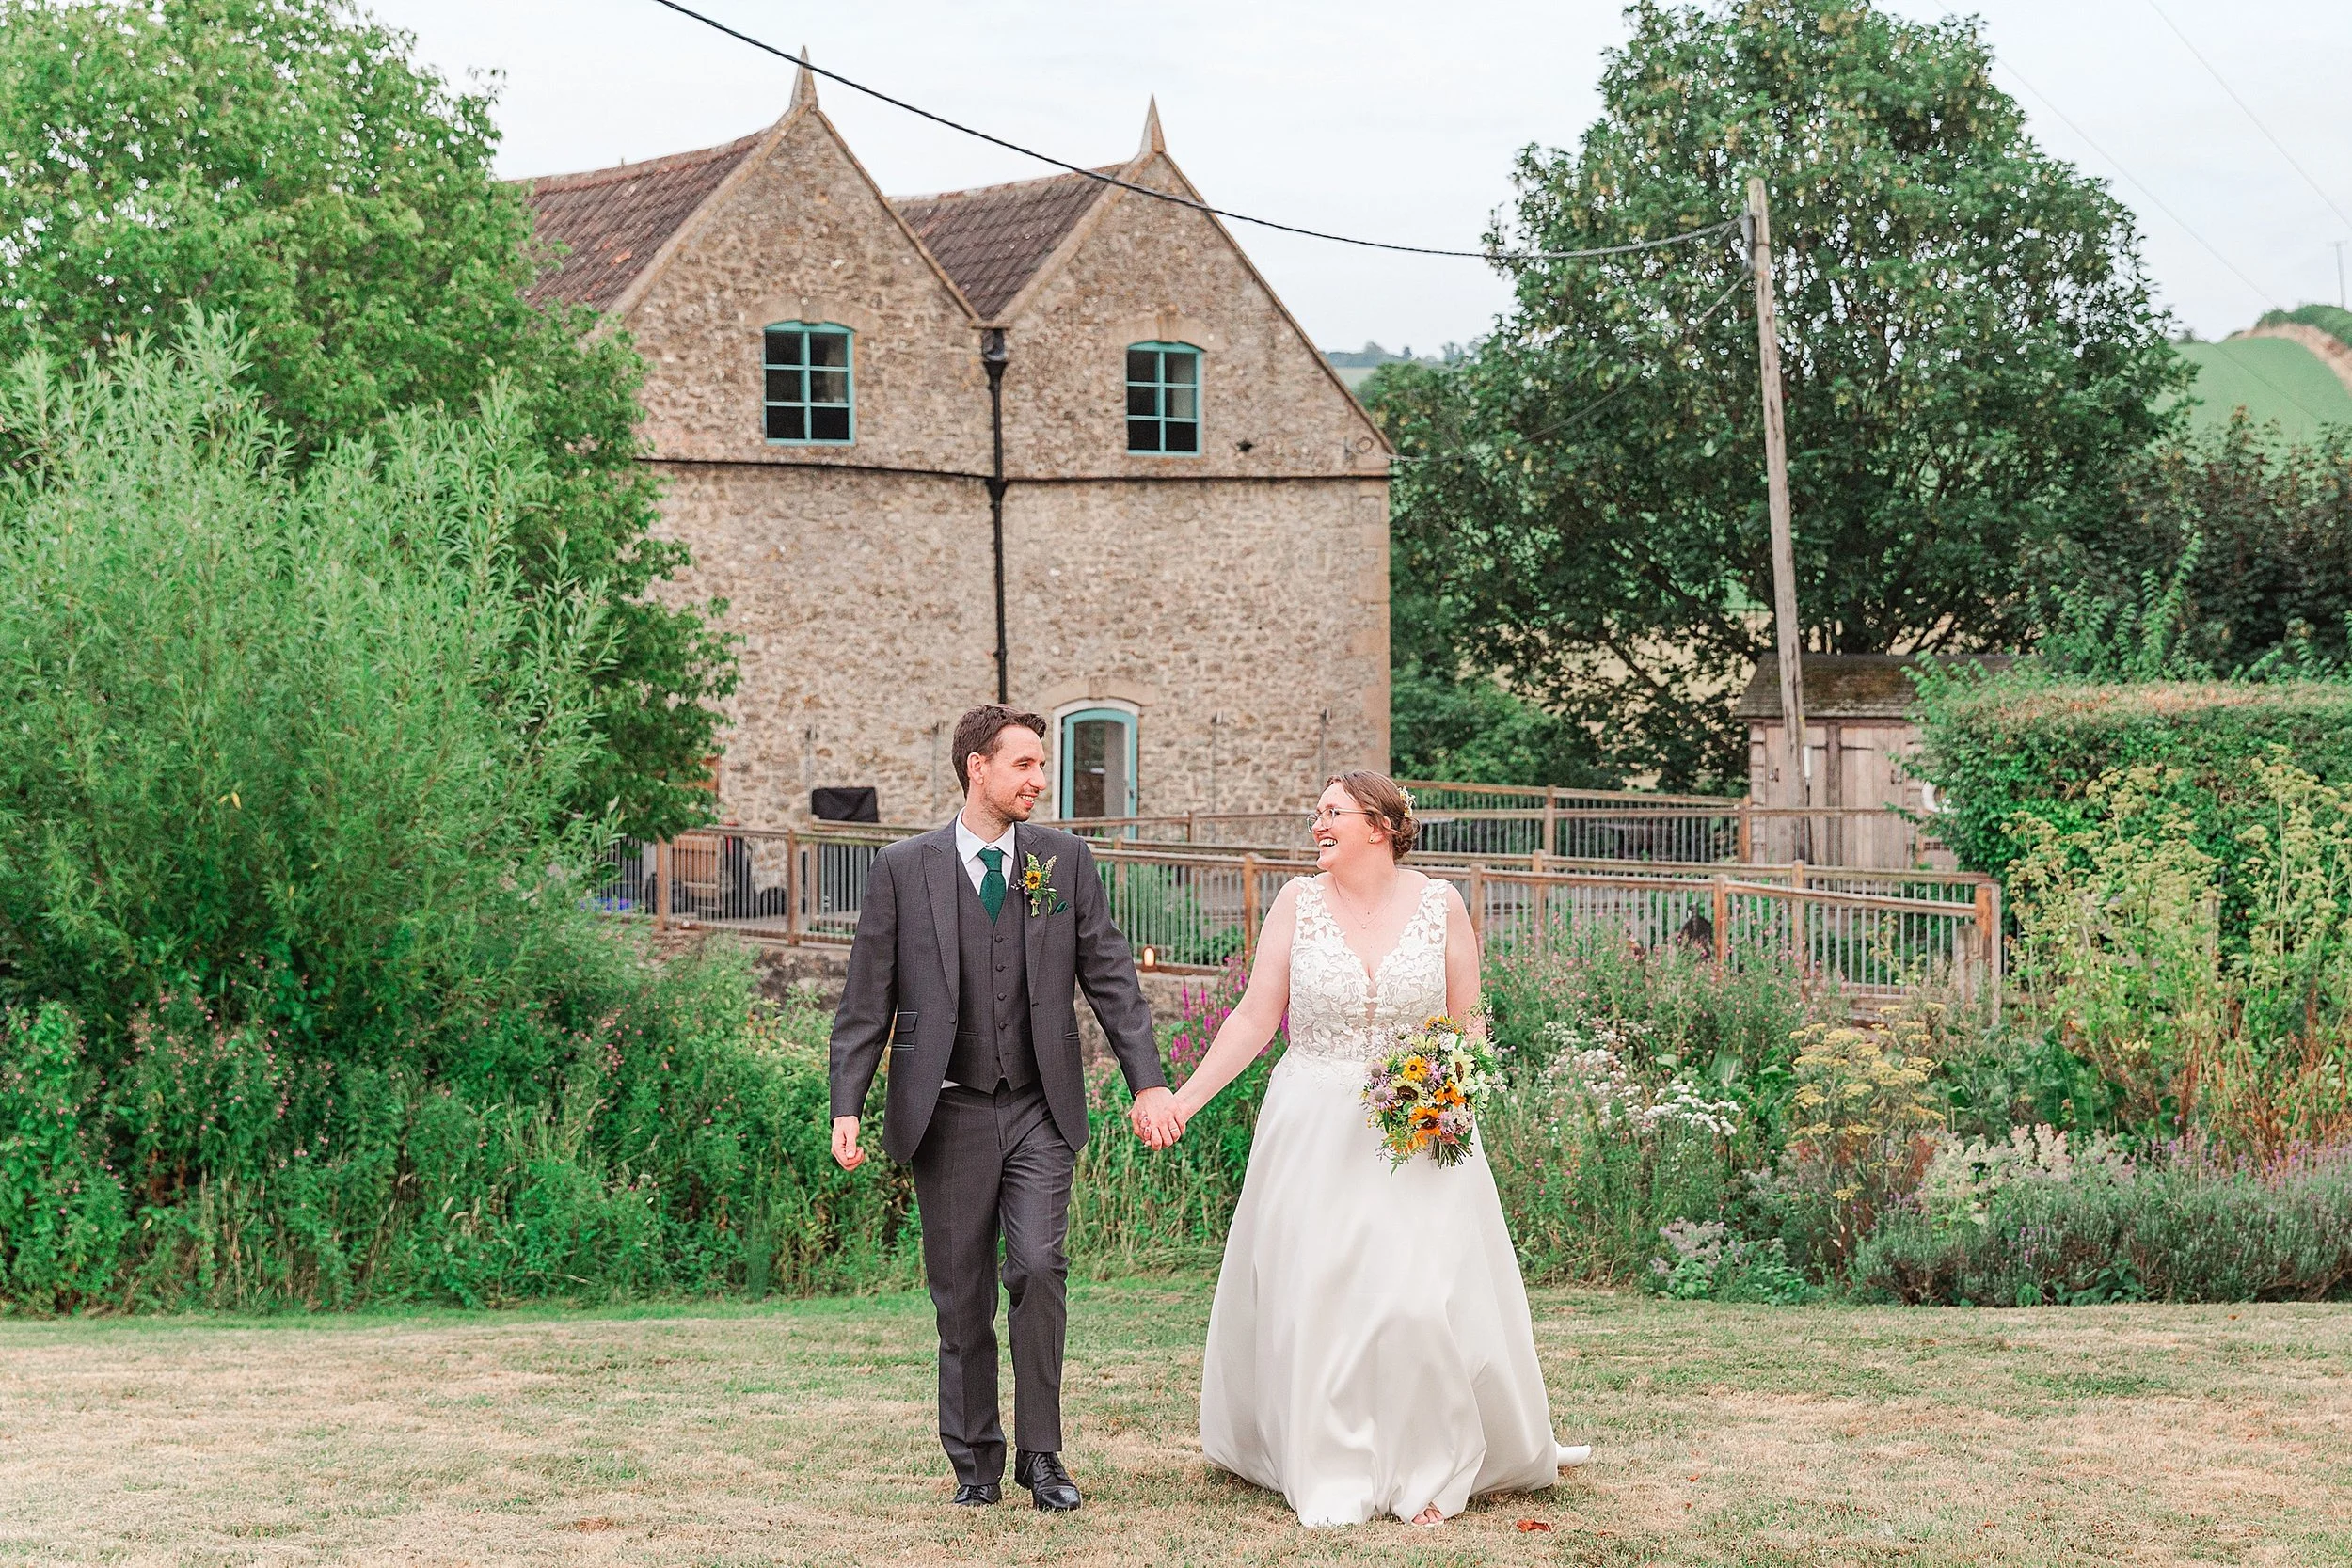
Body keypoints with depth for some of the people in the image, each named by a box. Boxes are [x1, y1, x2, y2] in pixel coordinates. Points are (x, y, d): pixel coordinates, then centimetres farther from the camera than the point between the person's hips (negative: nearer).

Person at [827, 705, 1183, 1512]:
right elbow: (867, 999, 2)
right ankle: (975, 1461, 19)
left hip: (1040, 1110, 1)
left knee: (1039, 1270, -13)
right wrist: (846, 1105, -7)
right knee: (961, 1296, 5)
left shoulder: (1064, 859, 6)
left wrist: (1148, 1082, -2)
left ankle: (1040, 1455, 0)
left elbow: (1110, 977, 6)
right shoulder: (904, 867, 1)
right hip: (947, 1112, 0)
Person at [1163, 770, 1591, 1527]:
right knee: (1314, 1301, -1)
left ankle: (1429, 1473, 7)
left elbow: (1467, 1024, 6)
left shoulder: (1438, 904, 0)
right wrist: (1185, 1097, -4)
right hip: (1315, 1134, 1)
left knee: (1425, 1300, -7)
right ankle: (1333, 1481, 9)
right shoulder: (1298, 901, 1)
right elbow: (1255, 1017, 2)